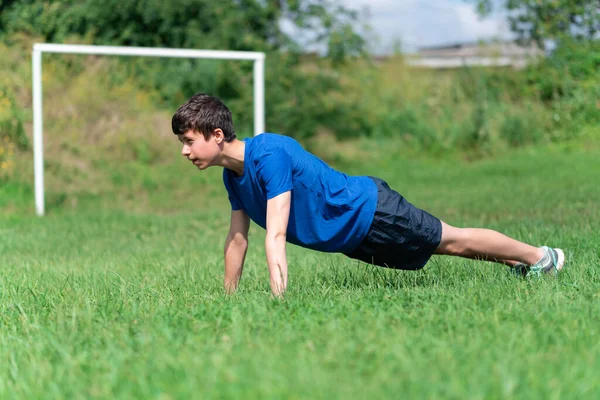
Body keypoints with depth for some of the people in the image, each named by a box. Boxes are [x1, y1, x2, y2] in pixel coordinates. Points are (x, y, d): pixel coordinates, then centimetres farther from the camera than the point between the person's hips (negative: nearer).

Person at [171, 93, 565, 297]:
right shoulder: (233, 175, -5)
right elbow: (237, 237, 5)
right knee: (446, 245, 23)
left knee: (453, 241, 8)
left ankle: (541, 256, 27)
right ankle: (518, 263, 42)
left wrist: (278, 300, -40)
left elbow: (276, 235, -38)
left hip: (370, 212, -7)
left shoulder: (270, 155, -33)